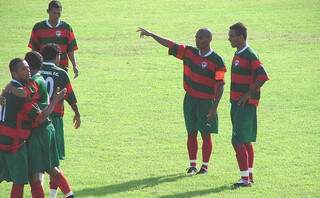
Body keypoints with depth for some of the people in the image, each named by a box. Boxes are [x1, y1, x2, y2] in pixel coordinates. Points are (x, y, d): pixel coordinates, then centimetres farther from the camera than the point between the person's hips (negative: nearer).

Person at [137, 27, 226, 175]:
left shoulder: (217, 61, -13)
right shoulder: (189, 52, 3)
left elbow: (220, 85, -13)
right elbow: (170, 45, 5)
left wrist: (214, 107, -18)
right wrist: (151, 35, -2)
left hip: (206, 102, -5)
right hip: (190, 99, 5)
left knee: (206, 135, 3)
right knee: (191, 133, 8)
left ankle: (205, 166, 12)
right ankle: (192, 165, 14)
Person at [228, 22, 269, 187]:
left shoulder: (250, 55, -16)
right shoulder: (238, 55, 14)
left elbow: (262, 77, -24)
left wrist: (248, 95, -20)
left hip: (246, 104, -10)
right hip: (237, 104, 10)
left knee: (238, 141, -11)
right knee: (246, 141, 14)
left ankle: (245, 178, -9)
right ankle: (249, 175, 21)